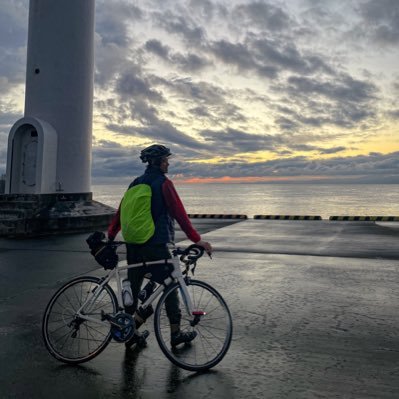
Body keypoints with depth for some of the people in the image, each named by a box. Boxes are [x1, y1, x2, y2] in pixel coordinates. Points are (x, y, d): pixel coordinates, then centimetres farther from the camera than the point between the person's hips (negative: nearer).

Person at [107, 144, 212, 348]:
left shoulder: (136, 183, 11)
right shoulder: (163, 183, -10)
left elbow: (121, 211, 13)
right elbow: (179, 213, -16)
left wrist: (110, 235, 21)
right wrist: (196, 239, -16)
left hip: (133, 244, 7)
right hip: (156, 244, -7)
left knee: (133, 286, 12)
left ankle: (130, 332, 20)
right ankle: (176, 333, 17)